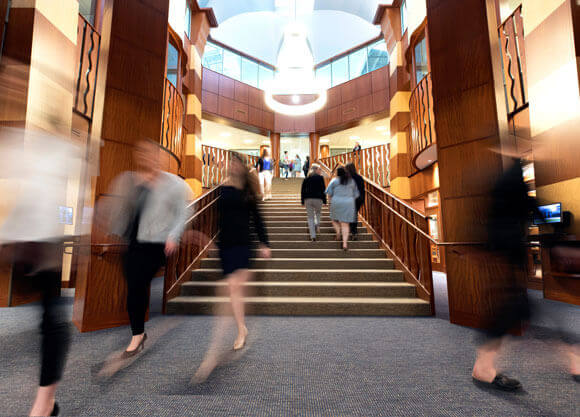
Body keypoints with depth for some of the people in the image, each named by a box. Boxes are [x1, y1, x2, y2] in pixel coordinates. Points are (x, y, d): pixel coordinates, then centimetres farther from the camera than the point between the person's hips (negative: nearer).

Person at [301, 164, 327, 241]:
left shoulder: (306, 178, 10)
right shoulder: (320, 178, -1)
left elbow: (302, 191, 10)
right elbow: (323, 190, -3)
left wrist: (303, 201, 15)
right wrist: (324, 201, 2)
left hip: (308, 199, 2)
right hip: (318, 199, -2)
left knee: (310, 217, 6)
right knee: (318, 213, 26)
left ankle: (313, 236, 2)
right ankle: (317, 224, 0)